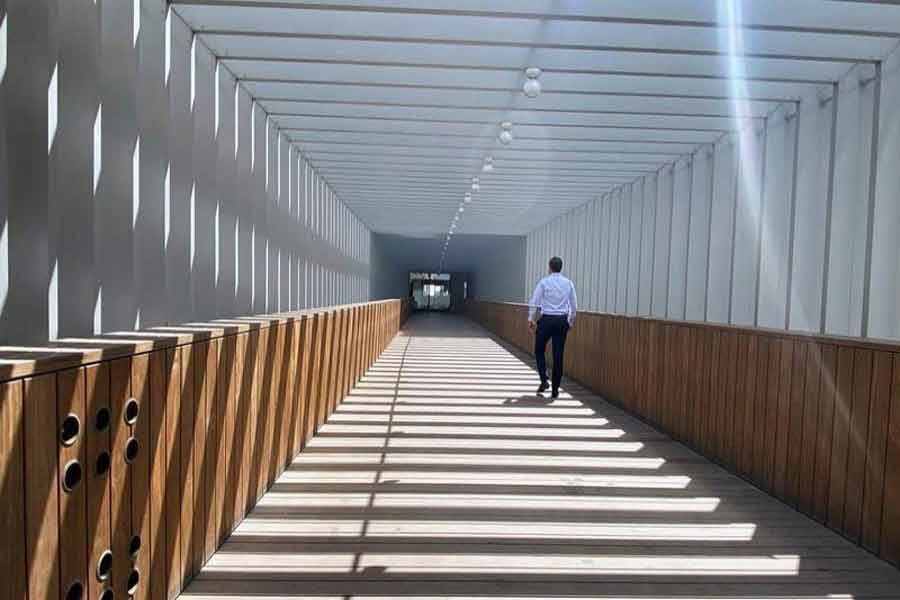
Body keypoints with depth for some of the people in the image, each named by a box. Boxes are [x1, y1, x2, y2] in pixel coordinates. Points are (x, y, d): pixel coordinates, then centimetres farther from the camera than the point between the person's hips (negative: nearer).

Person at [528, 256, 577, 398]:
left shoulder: (544, 282, -3)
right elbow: (574, 305, 12)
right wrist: (572, 320, 25)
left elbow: (534, 301, -5)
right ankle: (555, 390, 11)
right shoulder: (569, 283, 7)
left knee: (539, 351, 14)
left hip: (546, 319, -3)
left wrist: (530, 319, 0)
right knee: (558, 355, 6)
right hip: (562, 320, 3)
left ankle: (544, 380, -2)